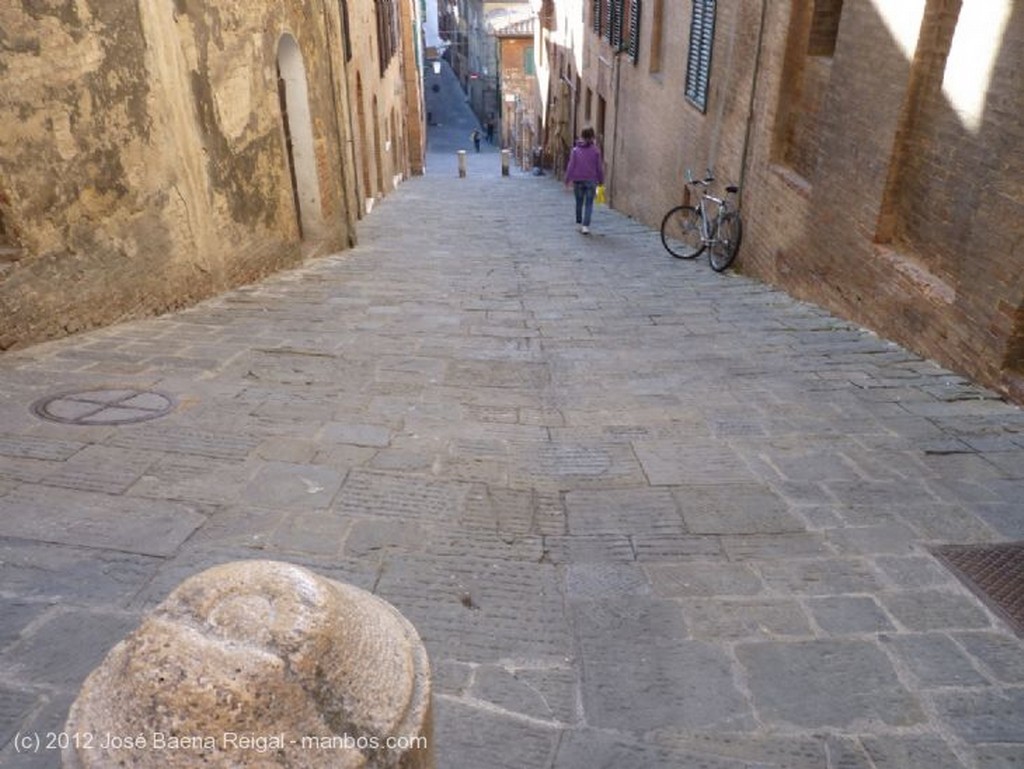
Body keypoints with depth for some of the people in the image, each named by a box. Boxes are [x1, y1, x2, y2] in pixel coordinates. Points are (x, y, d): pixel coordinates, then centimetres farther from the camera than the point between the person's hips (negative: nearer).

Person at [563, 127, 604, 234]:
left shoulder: (575, 150, -3)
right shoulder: (595, 150, -4)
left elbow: (571, 166, -3)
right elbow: (599, 167, 1)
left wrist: (568, 180, 4)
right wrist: (601, 180, 11)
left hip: (578, 181, 1)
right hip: (591, 181, -1)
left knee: (579, 203, 15)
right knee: (589, 204, 1)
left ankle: (579, 224, 25)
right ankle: (585, 226, -9)